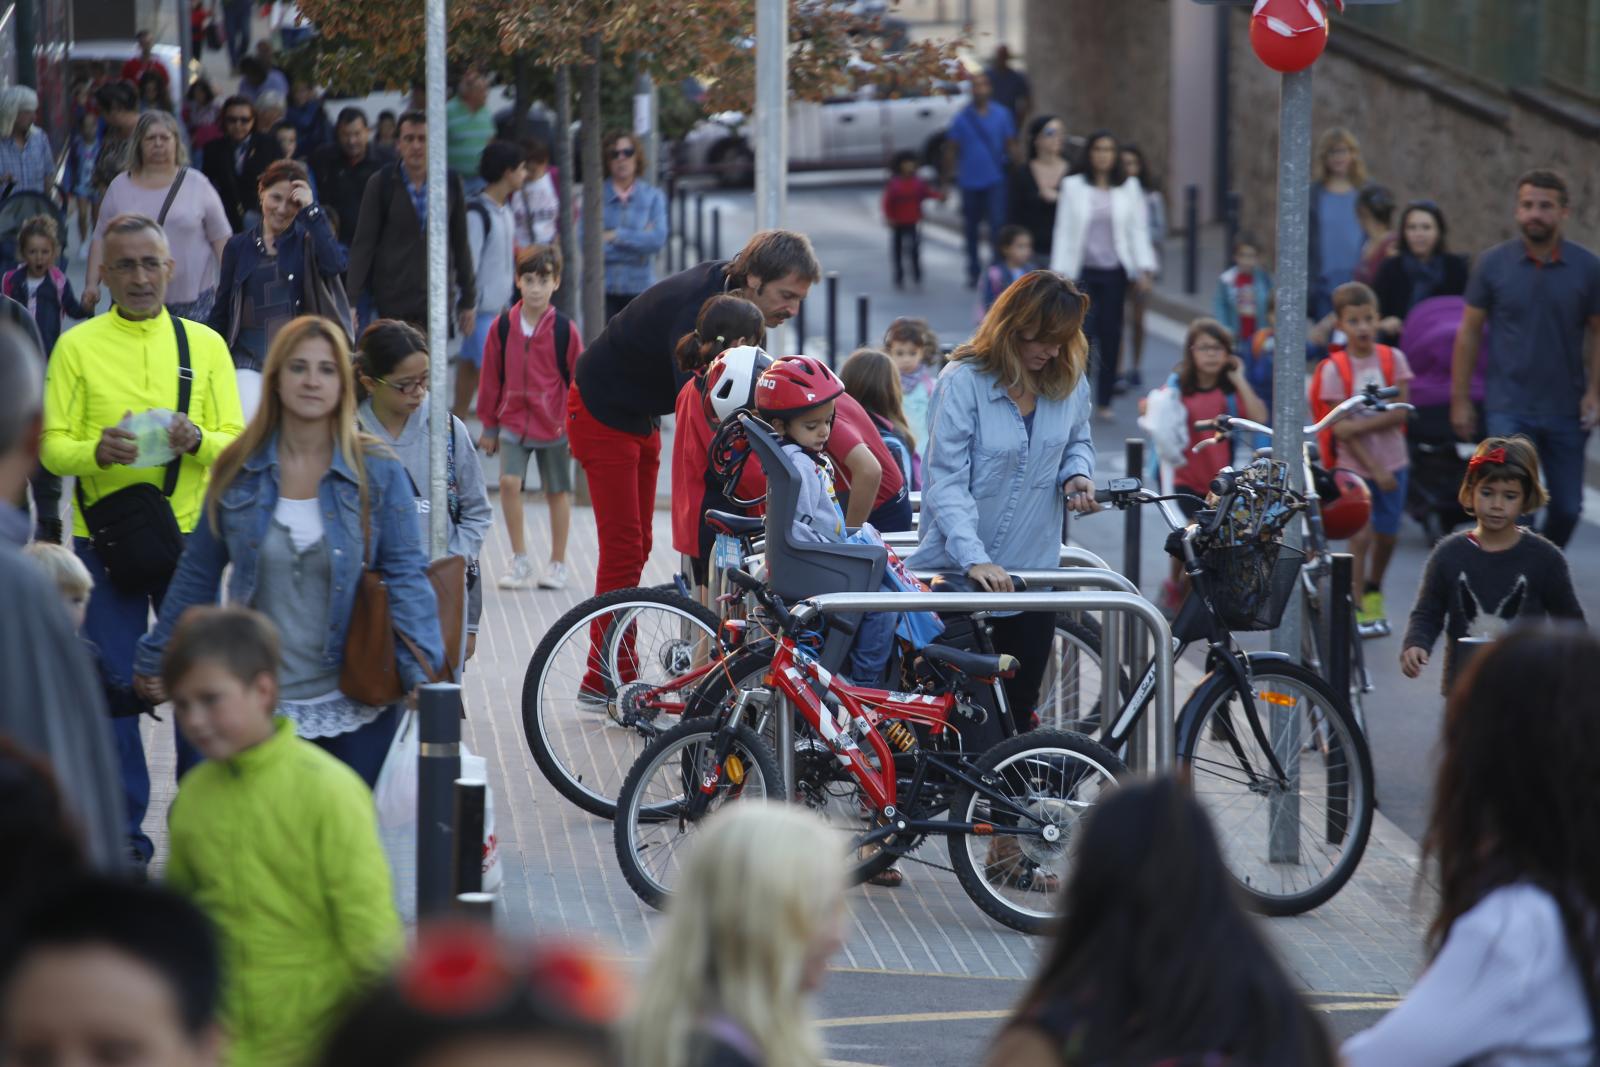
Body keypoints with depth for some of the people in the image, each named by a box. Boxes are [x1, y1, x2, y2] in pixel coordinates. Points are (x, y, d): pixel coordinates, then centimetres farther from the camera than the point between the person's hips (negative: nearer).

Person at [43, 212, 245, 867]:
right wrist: (97, 451, -22)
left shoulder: (204, 345, 7)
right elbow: (52, 447, -1)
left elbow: (237, 443, 4)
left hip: (189, 536, 1)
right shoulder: (76, 347, 3)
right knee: (112, 686, 1)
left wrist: (196, 440, -17)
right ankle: (122, 834, 9)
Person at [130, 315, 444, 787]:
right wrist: (156, 660, 17)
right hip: (263, 707, 1)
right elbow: (196, 577, 12)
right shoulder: (239, 473, 3)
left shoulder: (378, 473, -2)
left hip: (357, 711, -1)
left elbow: (405, 575, -5)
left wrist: (421, 668, -19)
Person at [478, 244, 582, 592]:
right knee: (509, 482, -14)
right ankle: (520, 561, -2)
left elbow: (578, 380, 1)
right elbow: (491, 378, 6)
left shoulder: (564, 330, -6)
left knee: (557, 492, 9)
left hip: (554, 425, -1)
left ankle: (557, 564, 22)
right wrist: (489, 426, 8)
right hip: (512, 422, 1)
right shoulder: (502, 327, -2)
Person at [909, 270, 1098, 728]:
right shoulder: (964, 381, -15)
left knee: (1018, 708, 8)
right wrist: (973, 558, -31)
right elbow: (945, 481, -19)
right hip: (954, 570, -5)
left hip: (1032, 571, 5)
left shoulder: (1070, 382, 2)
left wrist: (1077, 475, -3)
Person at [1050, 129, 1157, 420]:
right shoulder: (1073, 186, 2)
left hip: (1114, 272, 2)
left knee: (1111, 335, 3)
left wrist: (1144, 269, -2)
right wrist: (1060, 272, -3)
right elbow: (1063, 231, 2)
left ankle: (1104, 400, 13)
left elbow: (1139, 230, 7)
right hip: (1082, 270, -2)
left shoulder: (1129, 188, 6)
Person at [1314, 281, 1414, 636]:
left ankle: (1373, 593, 35)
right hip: (1354, 464, -3)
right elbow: (1341, 429, -12)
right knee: (1360, 534, -10)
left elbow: (1399, 413, -9)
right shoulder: (1335, 369, -9)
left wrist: (1360, 425, -22)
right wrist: (1375, 469, -16)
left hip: (1393, 461, 3)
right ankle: (1358, 609, -1)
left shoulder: (1392, 359, -2)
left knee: (1387, 533, 11)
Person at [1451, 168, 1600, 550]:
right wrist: (1460, 400, 2)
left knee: (1567, 508, 8)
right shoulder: (1493, 264, -2)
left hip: (1566, 410, 2)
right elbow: (1469, 333, 3)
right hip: (1509, 409, -2)